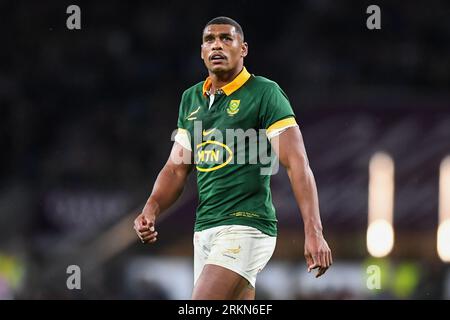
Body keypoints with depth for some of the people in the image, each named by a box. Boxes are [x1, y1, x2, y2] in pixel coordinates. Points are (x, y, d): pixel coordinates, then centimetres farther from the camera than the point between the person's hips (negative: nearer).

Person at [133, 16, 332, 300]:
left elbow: (297, 164, -12)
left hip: (246, 227, -7)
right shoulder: (191, 99, 15)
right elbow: (176, 169, 19)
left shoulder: (265, 93, -6)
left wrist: (314, 232, -22)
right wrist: (152, 209, -1)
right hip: (204, 231, 7)